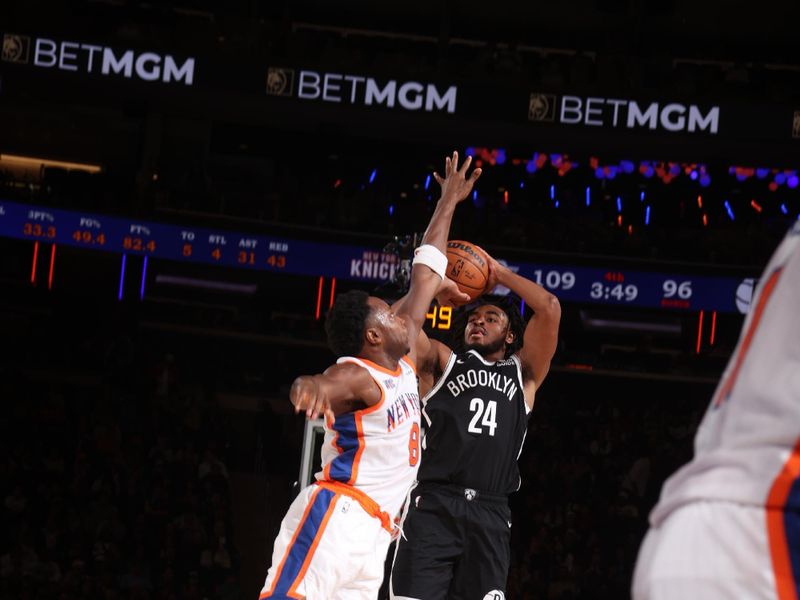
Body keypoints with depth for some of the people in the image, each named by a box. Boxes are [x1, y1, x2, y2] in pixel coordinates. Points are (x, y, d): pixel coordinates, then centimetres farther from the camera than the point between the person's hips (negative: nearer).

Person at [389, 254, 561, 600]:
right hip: (433, 506, -2)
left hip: (490, 515, 2)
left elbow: (549, 309, 10)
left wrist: (499, 274, 16)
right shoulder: (442, 362, 18)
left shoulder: (523, 373, 20)